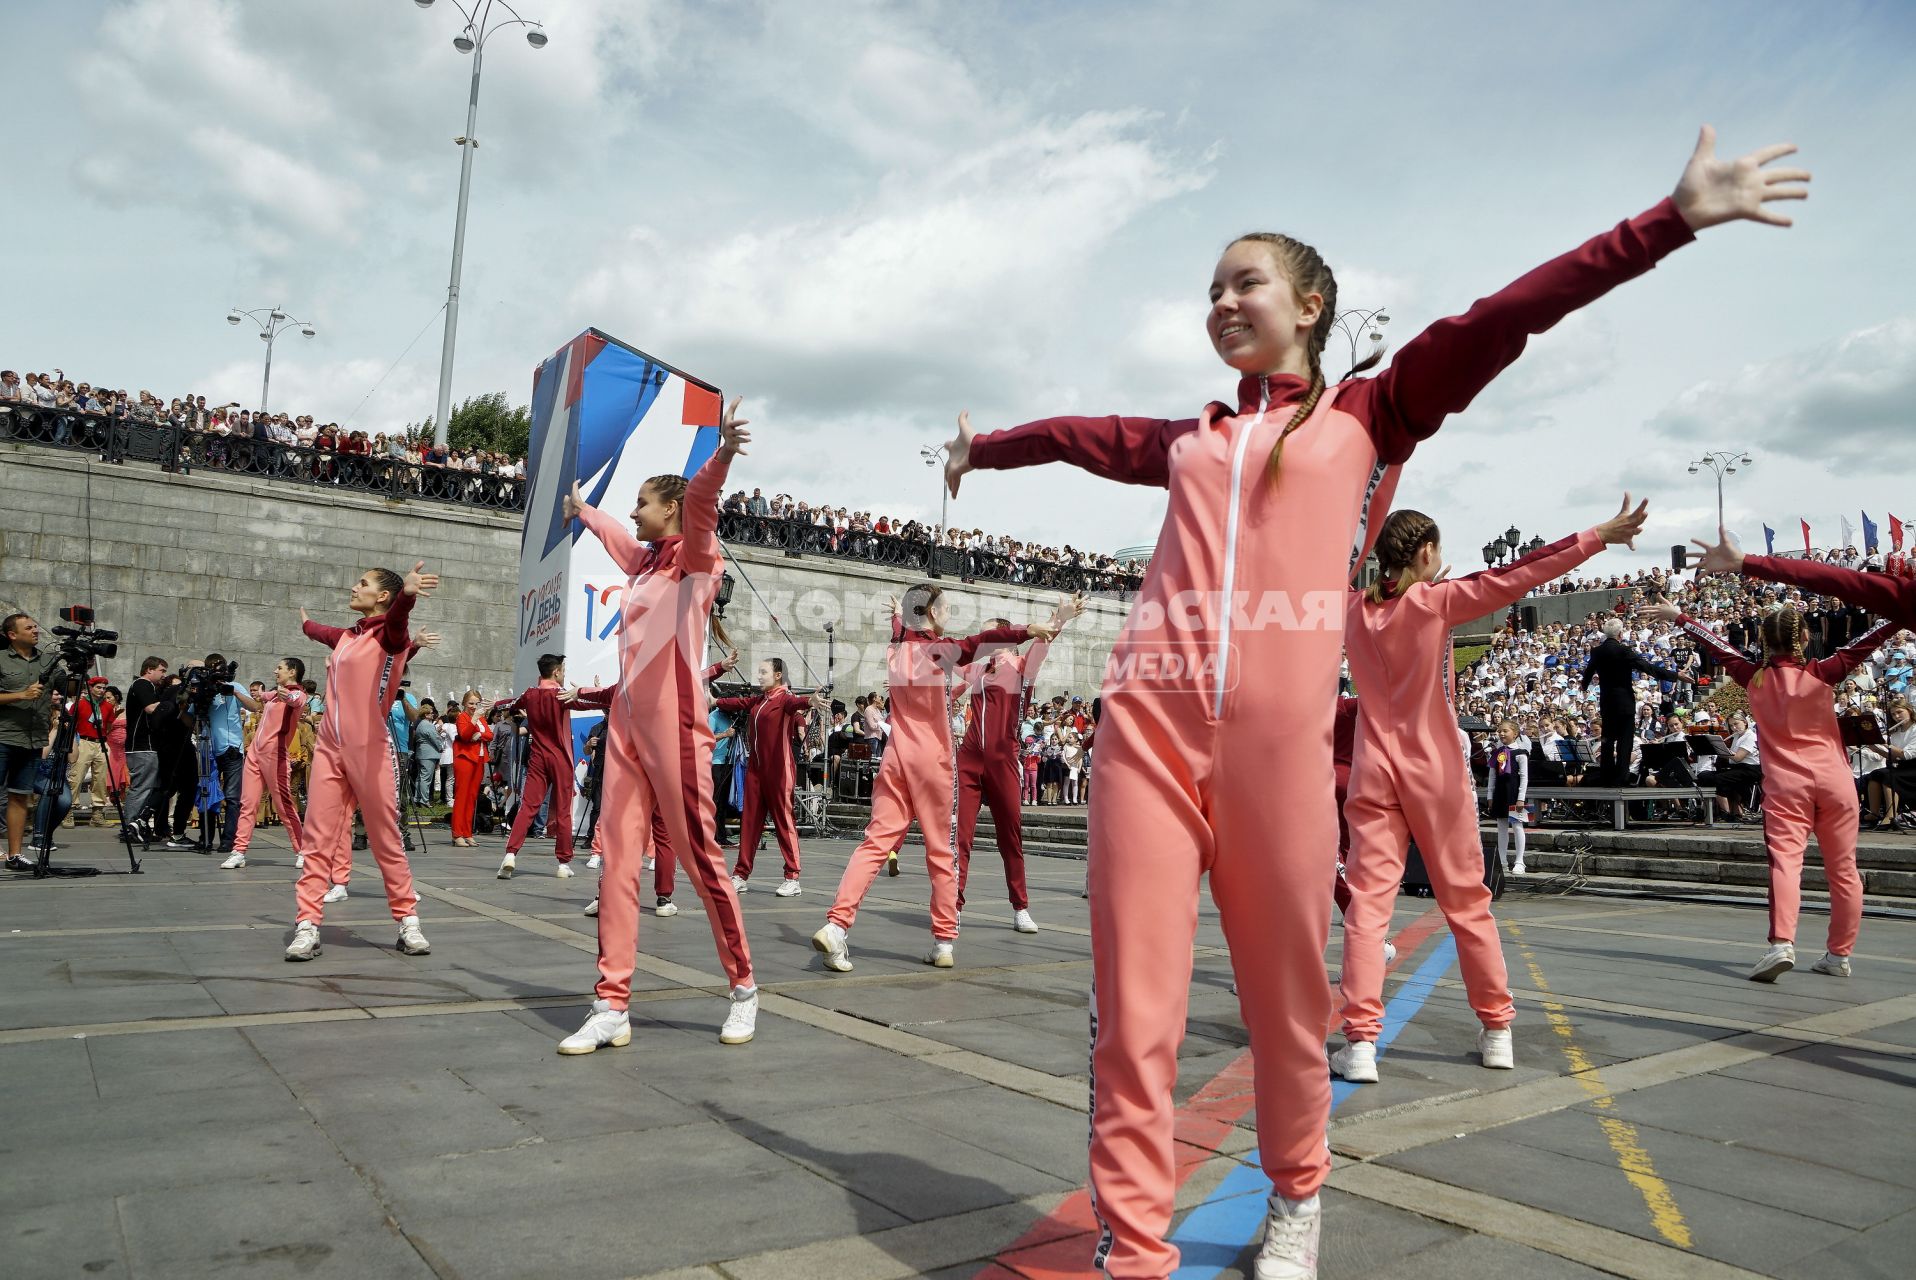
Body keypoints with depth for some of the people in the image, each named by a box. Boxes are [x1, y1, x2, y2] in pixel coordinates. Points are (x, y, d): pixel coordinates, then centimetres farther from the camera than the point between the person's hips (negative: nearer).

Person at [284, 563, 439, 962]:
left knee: (386, 840, 0)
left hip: (369, 751, -6)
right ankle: (307, 927, 4)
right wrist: (306, 624, 64)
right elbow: (322, 632, 41)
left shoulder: (388, 634, -6)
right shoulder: (345, 636, 14)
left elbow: (395, 621, -33)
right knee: (319, 838, 1)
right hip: (328, 748, 6)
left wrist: (407, 594, -56)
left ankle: (408, 921, 10)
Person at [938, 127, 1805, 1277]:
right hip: (1148, 720, 2)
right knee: (1135, 1005, -1)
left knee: (1288, 998, 9)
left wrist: (1674, 218, 1)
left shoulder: (1366, 416, 15)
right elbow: (1076, 434, 39)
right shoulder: (1188, 442, 24)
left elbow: (1497, 323, 7)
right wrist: (982, 447, 54)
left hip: (1280, 734, -2)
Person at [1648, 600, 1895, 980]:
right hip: (1834, 780, 1)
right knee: (1842, 869, 9)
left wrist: (1678, 617, 24)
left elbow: (1717, 646, 12)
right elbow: (1866, 642, -4)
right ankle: (1839, 955, 14)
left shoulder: (1754, 678, 1)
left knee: (1785, 861, -10)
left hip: (1786, 783, 0)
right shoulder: (1820, 674, -3)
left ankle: (1782, 943, -28)